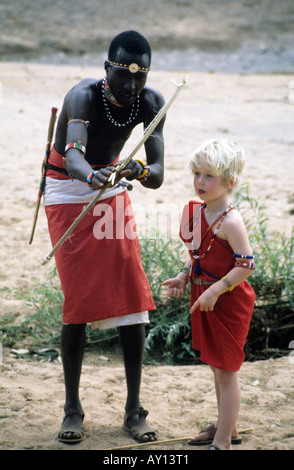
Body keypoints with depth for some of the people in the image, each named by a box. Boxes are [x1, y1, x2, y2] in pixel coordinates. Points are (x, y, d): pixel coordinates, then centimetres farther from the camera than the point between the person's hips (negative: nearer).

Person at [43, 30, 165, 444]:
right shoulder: (84, 96, -29)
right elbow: (73, 155, -48)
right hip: (68, 192, -4)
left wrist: (141, 171, -46)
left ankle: (134, 410, 4)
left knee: (132, 297, -3)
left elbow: (158, 176, -23)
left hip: (112, 187, 4)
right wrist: (92, 177, -69)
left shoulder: (151, 103, -17)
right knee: (78, 300, -8)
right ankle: (72, 409, 4)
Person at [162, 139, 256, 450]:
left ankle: (222, 441, 5)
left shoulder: (230, 221, -22)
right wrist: (184, 277, 3)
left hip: (228, 302, -9)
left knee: (226, 370, -1)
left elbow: (245, 265, -23)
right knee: (217, 366, 20)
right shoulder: (198, 213, 3)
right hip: (205, 299, 9)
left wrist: (215, 291, -24)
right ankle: (227, 428, 36)